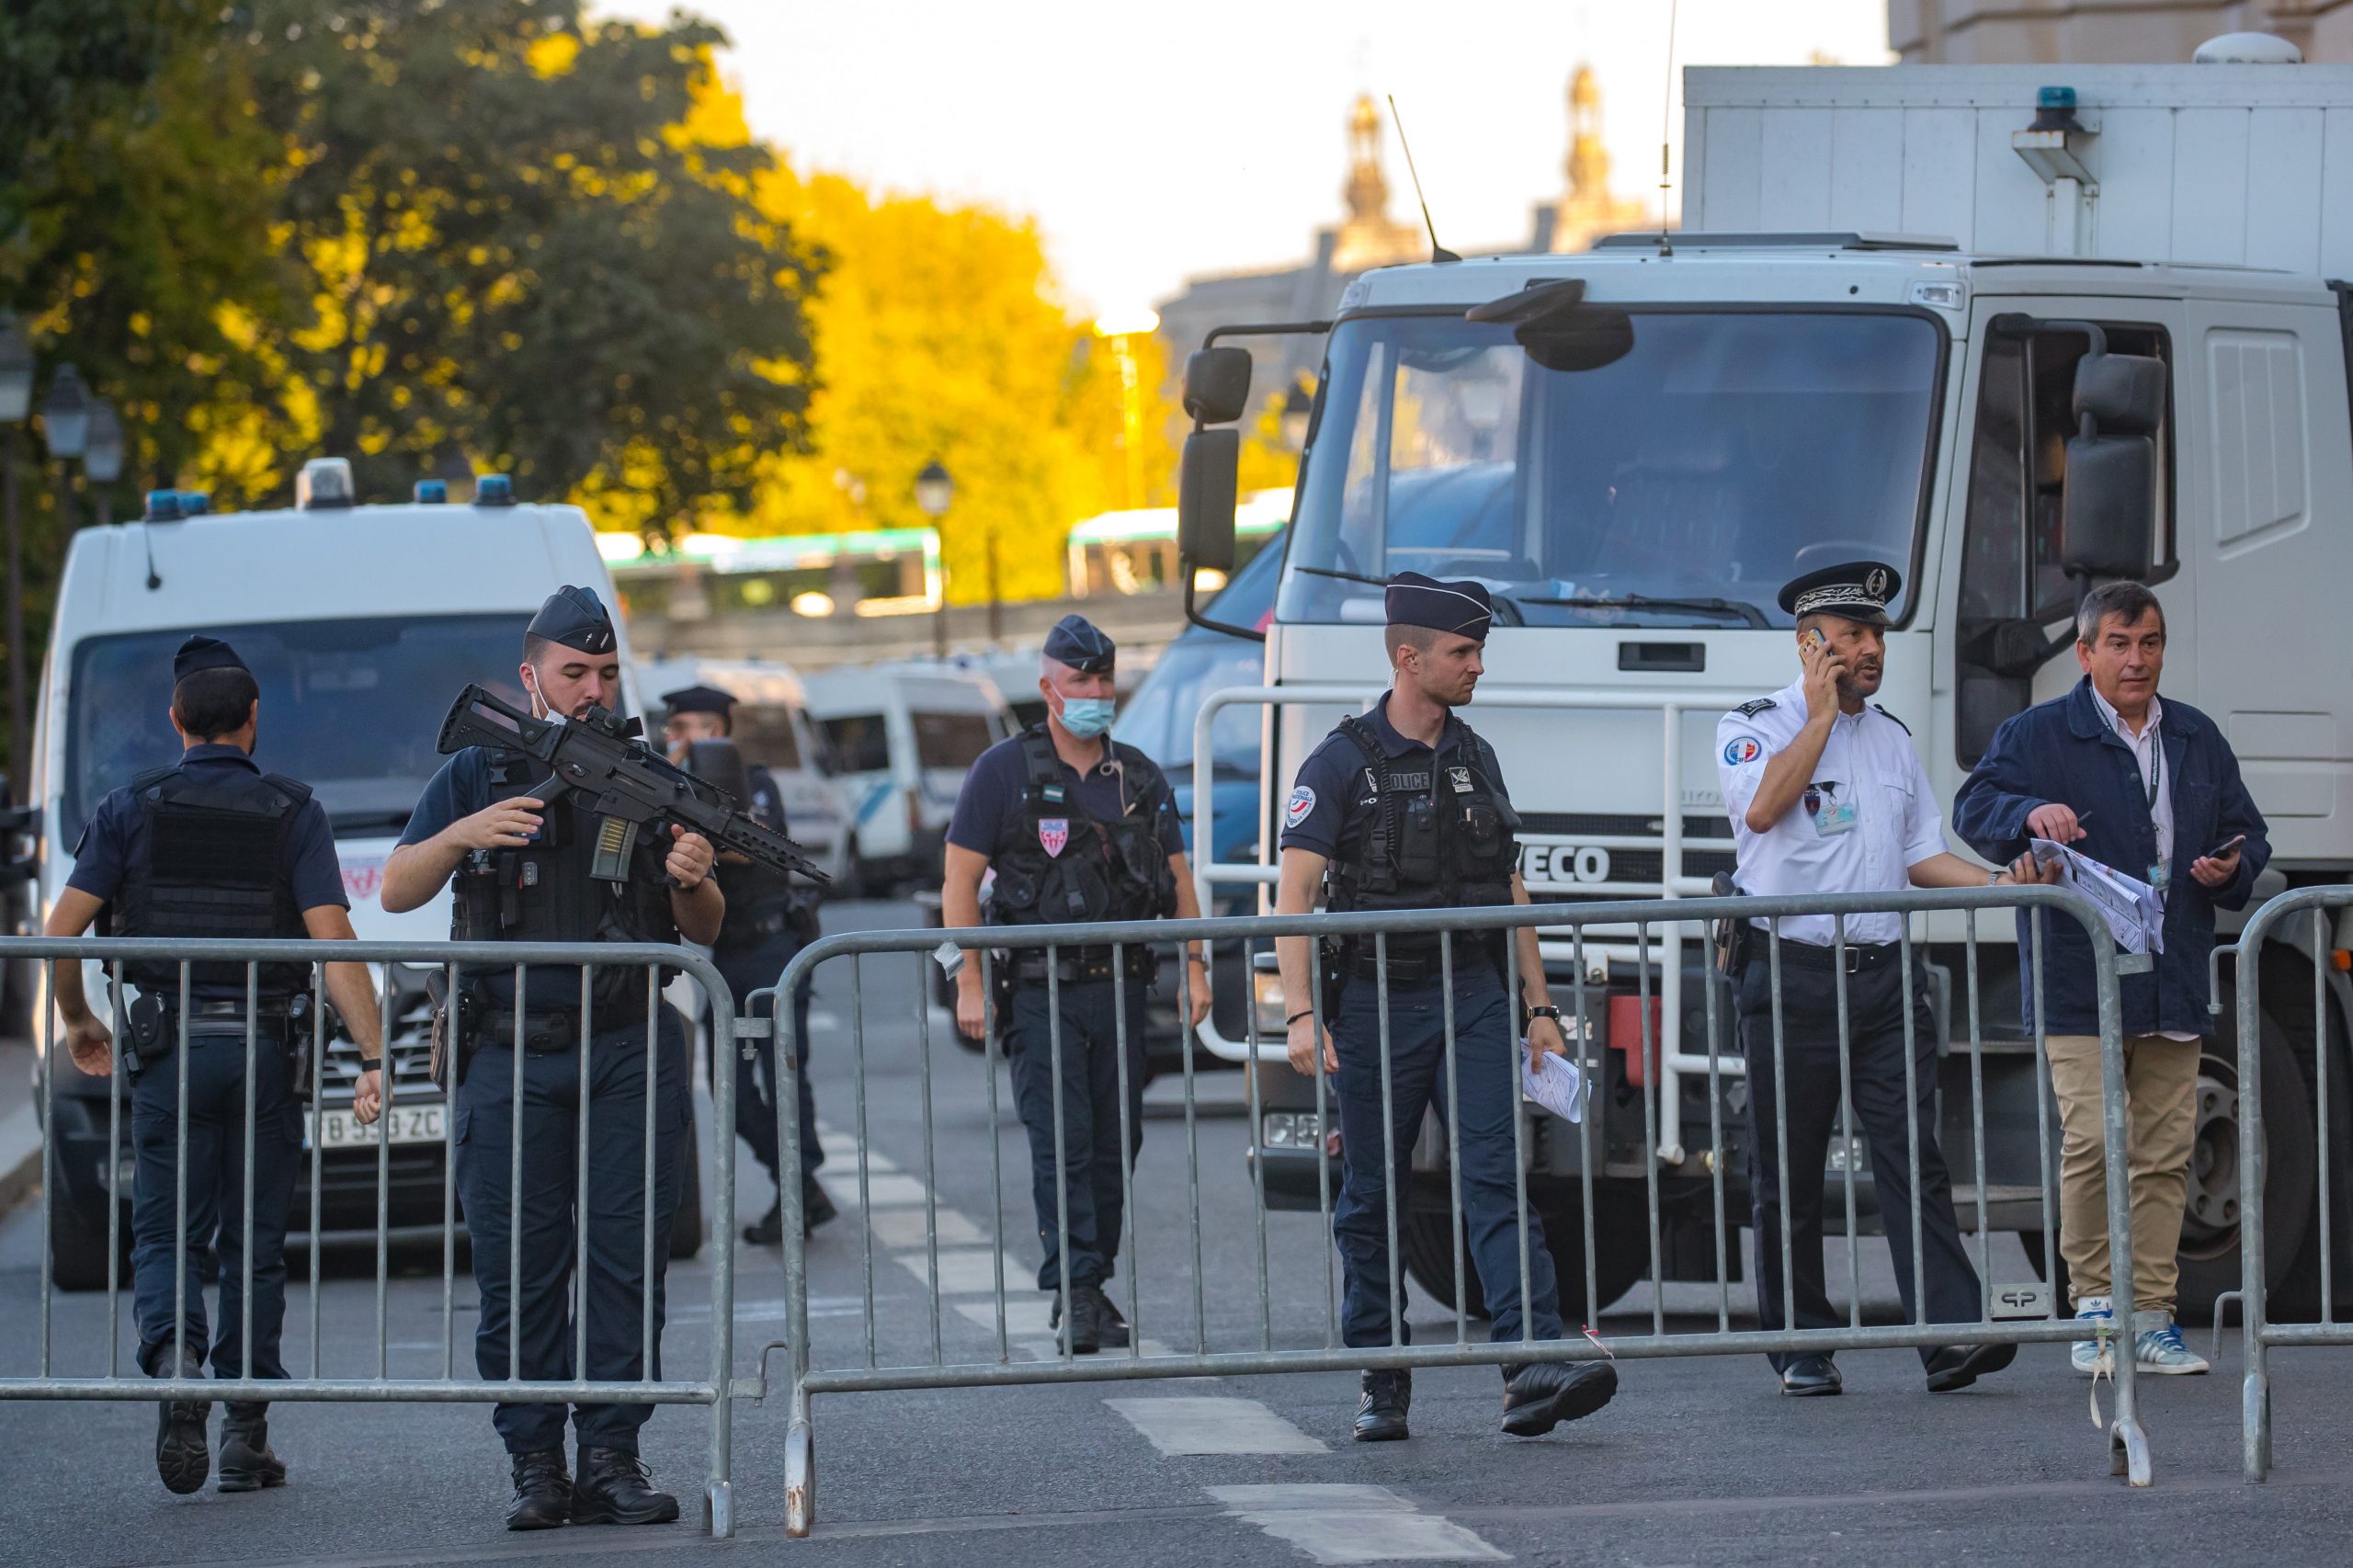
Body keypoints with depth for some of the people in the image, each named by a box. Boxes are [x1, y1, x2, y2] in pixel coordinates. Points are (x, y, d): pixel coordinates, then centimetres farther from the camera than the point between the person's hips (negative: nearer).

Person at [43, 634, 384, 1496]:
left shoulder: (132, 809, 1)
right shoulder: (292, 812, 0)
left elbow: (63, 928, -3)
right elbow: (333, 939, -10)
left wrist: (77, 1021, 15)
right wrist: (372, 1057, -12)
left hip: (168, 1046, 0)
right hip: (266, 1048, 0)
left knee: (166, 1233, 7)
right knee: (255, 1244, 10)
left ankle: (175, 1351, -24)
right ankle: (246, 1438, 9)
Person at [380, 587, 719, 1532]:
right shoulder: (477, 775, 9)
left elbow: (704, 931, 11)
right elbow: (396, 893, 4)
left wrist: (692, 882, -11)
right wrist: (461, 835, -14)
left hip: (631, 1053, 1)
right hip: (511, 1057, -1)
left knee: (627, 1259, -3)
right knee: (519, 1270, -3)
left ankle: (612, 1456, 2)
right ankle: (535, 1463, 3)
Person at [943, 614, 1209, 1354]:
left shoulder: (1139, 777, 13)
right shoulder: (1004, 771, -1)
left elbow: (1177, 875, 17)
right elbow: (960, 882, -2)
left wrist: (1195, 967, 6)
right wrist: (969, 983, -10)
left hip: (1121, 987, 4)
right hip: (1042, 992, -4)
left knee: (1116, 1144, 5)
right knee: (1062, 1145, -11)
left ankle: (1093, 1287, 13)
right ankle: (1073, 1294, -14)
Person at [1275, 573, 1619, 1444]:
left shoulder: (1476, 760, 12)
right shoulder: (1341, 763, -4)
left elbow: (1509, 891, 18)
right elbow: (1294, 896, -9)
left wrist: (1539, 1006, 13)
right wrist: (1302, 1015, -20)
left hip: (1473, 996, 3)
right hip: (1376, 1004, -3)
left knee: (1498, 1177, -10)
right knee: (1371, 1200, 4)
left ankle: (1534, 1371, -20)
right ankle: (1384, 1387, 14)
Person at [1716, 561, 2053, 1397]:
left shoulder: (1891, 737, 19)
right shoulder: (1756, 726, 2)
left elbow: (1921, 855, 19)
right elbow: (1762, 806, -19)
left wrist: (1996, 882, 2)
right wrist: (1822, 716, -10)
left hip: (1885, 975, 4)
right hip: (1791, 976, -4)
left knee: (1913, 1156, -6)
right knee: (1789, 1173, 2)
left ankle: (1950, 1335, -15)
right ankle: (1802, 1347, 10)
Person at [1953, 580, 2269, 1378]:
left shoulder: (2199, 740, 18)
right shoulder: (2039, 735, 3)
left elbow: (2248, 833, 24)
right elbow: (1974, 807, -5)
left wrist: (2231, 869, 1)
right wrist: (2030, 813, -26)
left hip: (2174, 983, 5)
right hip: (2080, 978, -5)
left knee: (2165, 1153, 3)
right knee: (2093, 1140, -15)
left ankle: (2151, 1318, 8)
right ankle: (2095, 1306, -3)